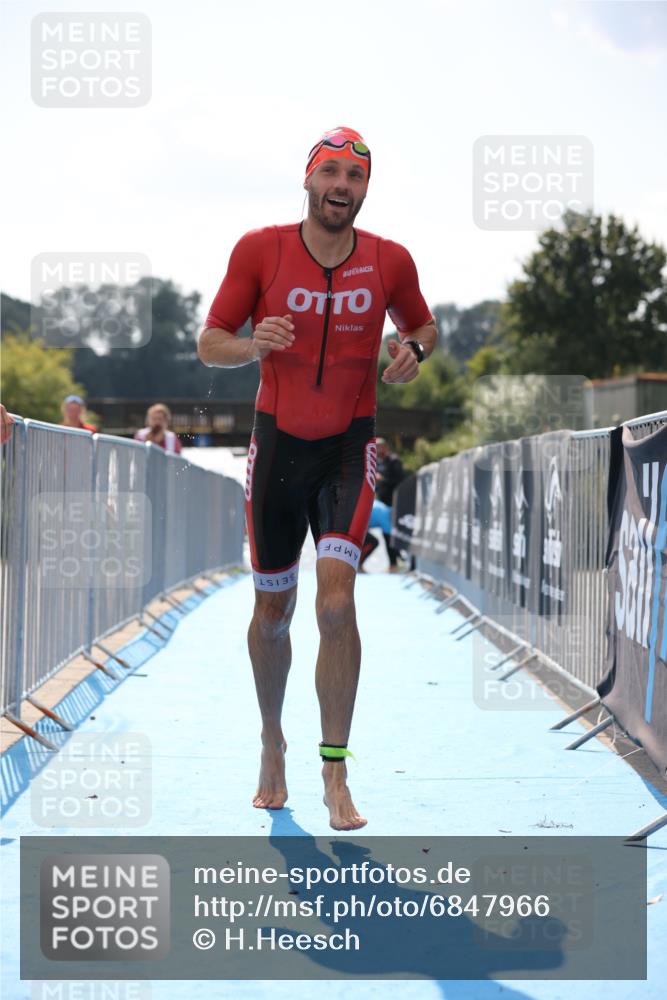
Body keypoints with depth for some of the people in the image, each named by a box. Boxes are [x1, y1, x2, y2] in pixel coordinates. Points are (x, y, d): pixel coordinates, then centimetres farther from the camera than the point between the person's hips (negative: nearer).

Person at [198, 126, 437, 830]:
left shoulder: (390, 262, -2)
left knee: (336, 602, -17)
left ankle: (335, 774, -10)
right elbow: (209, 344, 0)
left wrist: (412, 350, -7)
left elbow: (422, 325, 17)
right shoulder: (259, 251, -5)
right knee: (272, 612, 10)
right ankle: (272, 745, 33)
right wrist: (251, 346, -23)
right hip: (277, 442, 1)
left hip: (349, 449, -1)